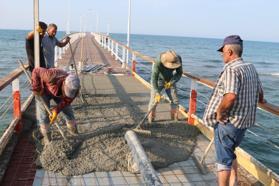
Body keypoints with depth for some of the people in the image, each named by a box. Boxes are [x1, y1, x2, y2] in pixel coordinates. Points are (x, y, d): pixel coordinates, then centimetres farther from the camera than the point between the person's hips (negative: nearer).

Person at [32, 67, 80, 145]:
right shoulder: (53, 77, -46)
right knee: (44, 112, -6)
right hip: (44, 92, -3)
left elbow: (66, 101, -19)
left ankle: (72, 129, 27)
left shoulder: (74, 87, -32)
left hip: (59, 94, 3)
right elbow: (36, 71, -34)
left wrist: (56, 111, -30)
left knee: (68, 110, 3)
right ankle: (45, 134, 15)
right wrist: (37, 89, -33)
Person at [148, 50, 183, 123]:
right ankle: (150, 120, 6)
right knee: (154, 100, -7)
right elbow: (154, 78, -33)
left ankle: (174, 118, 18)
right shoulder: (158, 62, -35)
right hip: (158, 81, -3)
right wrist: (157, 93, -38)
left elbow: (179, 73, -12)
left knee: (175, 100, 1)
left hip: (170, 82, 3)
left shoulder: (178, 59, -25)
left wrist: (171, 83, -25)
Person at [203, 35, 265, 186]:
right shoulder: (251, 68, 6)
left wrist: (219, 112, -22)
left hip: (228, 122, -9)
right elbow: (260, 93, 16)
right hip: (244, 121, 9)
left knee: (223, 159, 5)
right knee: (230, 153, 27)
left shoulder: (231, 70, -21)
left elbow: (230, 96, -36)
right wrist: (260, 100, 35)